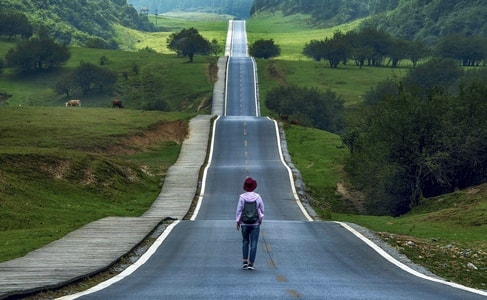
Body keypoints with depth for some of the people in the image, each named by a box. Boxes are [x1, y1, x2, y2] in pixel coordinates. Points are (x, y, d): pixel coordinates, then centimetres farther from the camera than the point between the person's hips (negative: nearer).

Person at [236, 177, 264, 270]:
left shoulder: (242, 197, -9)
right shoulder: (257, 197, -7)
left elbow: (239, 210, -7)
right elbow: (262, 209, 1)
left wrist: (237, 222, 3)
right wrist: (261, 218, 19)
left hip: (244, 223, 1)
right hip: (255, 223, -1)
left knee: (245, 242, 19)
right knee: (253, 244, 3)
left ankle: (245, 262, 11)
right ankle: (251, 264, -2)